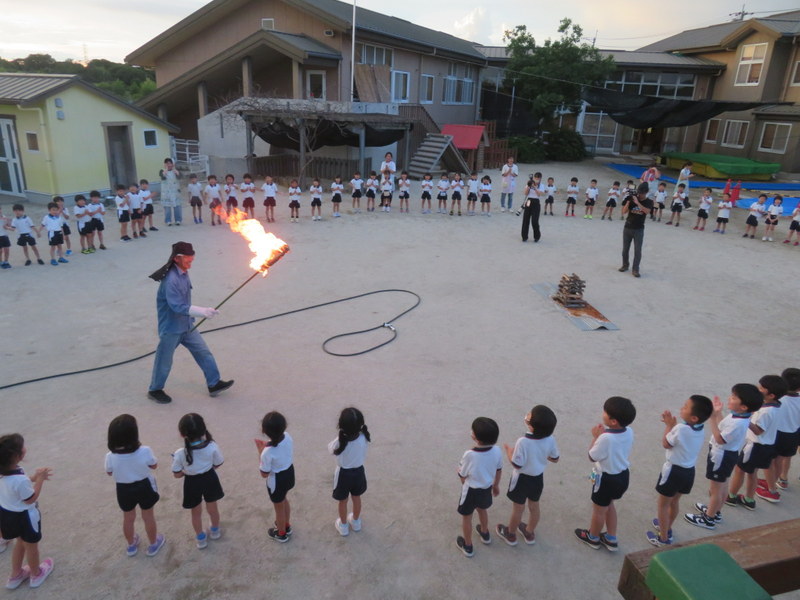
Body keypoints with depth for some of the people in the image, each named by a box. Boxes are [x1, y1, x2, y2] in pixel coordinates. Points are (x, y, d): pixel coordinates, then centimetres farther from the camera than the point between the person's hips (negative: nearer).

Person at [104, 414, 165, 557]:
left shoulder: (110, 456, -24)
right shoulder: (144, 451, -30)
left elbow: (109, 473, -2)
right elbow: (154, 465, -9)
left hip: (124, 490, 2)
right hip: (144, 487, -1)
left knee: (128, 518, 27)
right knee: (148, 517, 22)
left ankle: (131, 545, 49)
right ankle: (153, 544, 42)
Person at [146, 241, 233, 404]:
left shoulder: (183, 273, 1)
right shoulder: (171, 280, -28)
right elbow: (177, 307, -32)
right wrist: (203, 312, -35)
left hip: (187, 326, 8)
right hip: (171, 329, -8)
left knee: (204, 353, 10)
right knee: (164, 361, 10)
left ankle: (214, 384, 20)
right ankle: (155, 390, 32)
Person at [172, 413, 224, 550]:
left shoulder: (180, 454, -28)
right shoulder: (212, 447, -25)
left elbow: (176, 475, -15)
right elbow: (218, 464, -8)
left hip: (192, 483, -1)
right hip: (209, 479, 2)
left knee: (196, 512, 25)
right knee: (213, 508, 27)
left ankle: (201, 538, 43)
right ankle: (215, 531, 51)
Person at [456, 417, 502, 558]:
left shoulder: (469, 455, -34)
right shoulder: (497, 451, -19)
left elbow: (462, 476, -18)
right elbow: (499, 470, -1)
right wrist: (496, 485, 17)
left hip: (471, 490, -5)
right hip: (487, 488, 5)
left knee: (466, 516, 20)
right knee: (482, 510, 33)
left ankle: (468, 546, 38)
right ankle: (485, 534, 57)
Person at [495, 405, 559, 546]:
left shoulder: (523, 441, -34)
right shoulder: (550, 439, -18)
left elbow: (517, 465, -25)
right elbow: (554, 459, -2)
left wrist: (509, 451, -9)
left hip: (523, 478, -4)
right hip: (538, 477, 5)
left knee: (518, 508, 16)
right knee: (534, 506, 25)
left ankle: (510, 534, 39)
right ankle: (530, 533, 46)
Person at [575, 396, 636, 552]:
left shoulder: (606, 438, -34)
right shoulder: (629, 432, -11)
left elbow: (592, 457, -18)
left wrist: (596, 437, -12)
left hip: (607, 478, -7)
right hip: (623, 475, 7)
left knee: (599, 509, 18)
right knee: (609, 504, 29)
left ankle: (593, 537, 41)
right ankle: (611, 539, 42)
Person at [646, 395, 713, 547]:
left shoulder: (680, 429, -28)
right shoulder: (701, 431, -5)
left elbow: (666, 444, -11)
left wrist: (669, 425, -3)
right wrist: (673, 425, 1)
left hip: (674, 470, -7)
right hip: (689, 471, 7)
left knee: (663, 504, 11)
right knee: (675, 501, 27)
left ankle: (663, 538, 22)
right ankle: (667, 528, 45)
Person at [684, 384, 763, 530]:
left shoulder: (738, 423, -33)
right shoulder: (737, 415, -4)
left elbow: (720, 439, -29)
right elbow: (723, 428, 8)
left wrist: (712, 418, -32)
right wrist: (718, 413, 5)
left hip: (722, 456, -10)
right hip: (726, 454, 10)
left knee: (715, 488, 6)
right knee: (722, 485, 25)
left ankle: (708, 519, 22)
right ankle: (715, 512, 43)